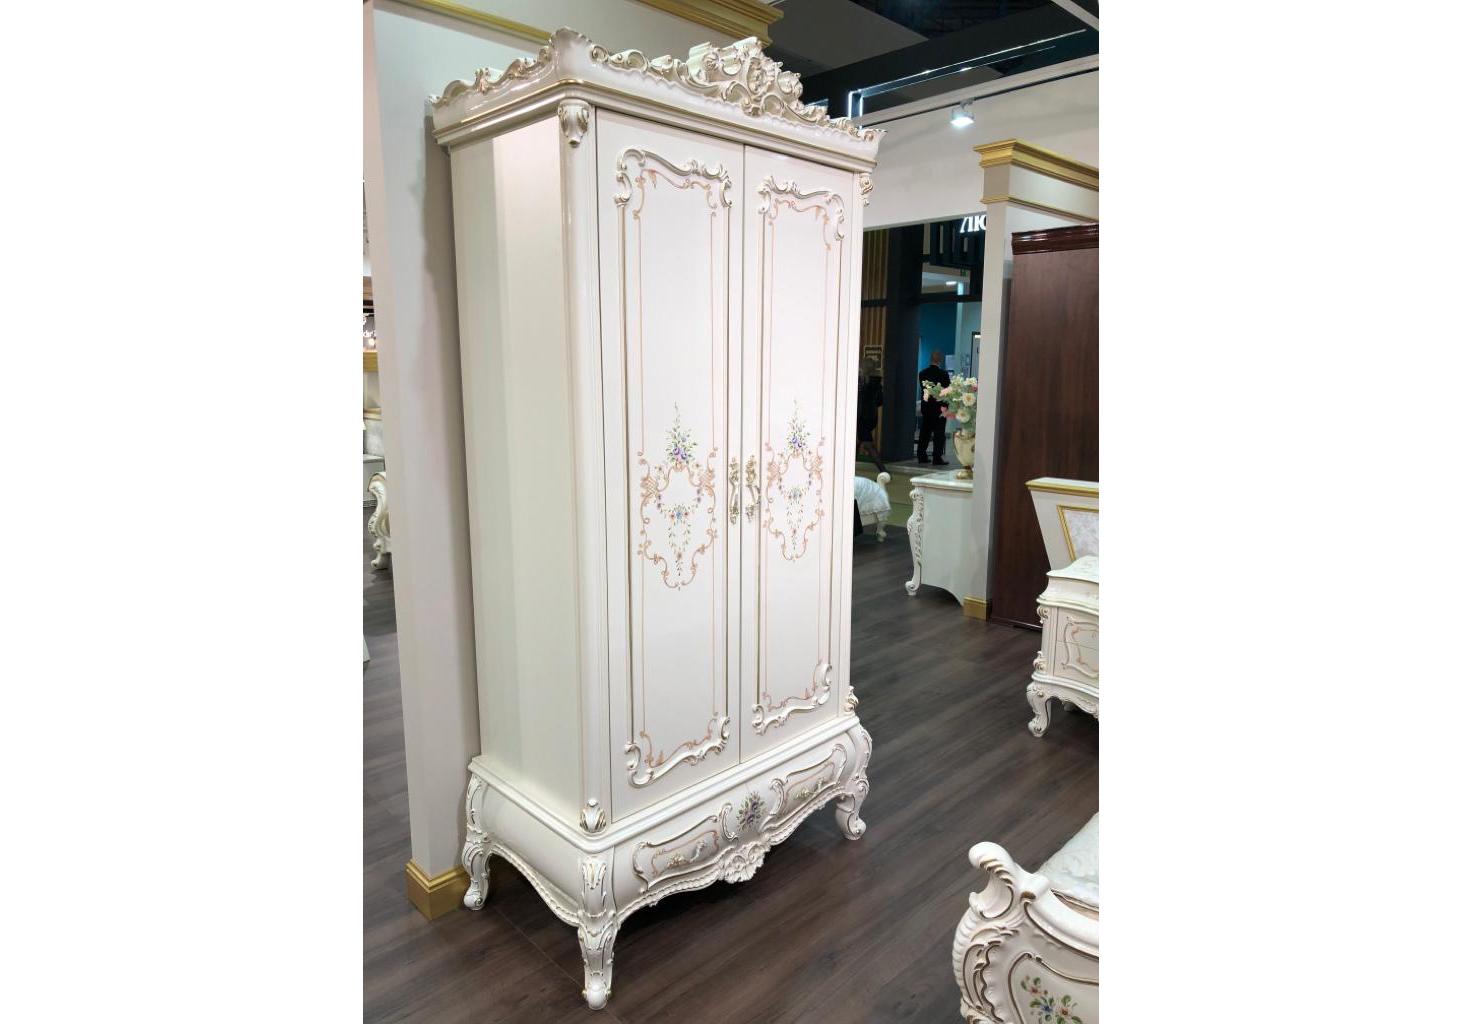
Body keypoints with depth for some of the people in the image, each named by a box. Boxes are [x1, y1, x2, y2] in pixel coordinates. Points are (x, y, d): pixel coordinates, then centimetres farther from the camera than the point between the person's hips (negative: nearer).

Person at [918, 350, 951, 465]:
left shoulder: (922, 373, 2)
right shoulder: (943, 374, -12)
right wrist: (945, 406, -2)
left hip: (925, 407, 5)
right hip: (939, 408, -5)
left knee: (924, 432, 11)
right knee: (939, 434, -1)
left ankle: (922, 456, 14)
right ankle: (937, 458, -2)